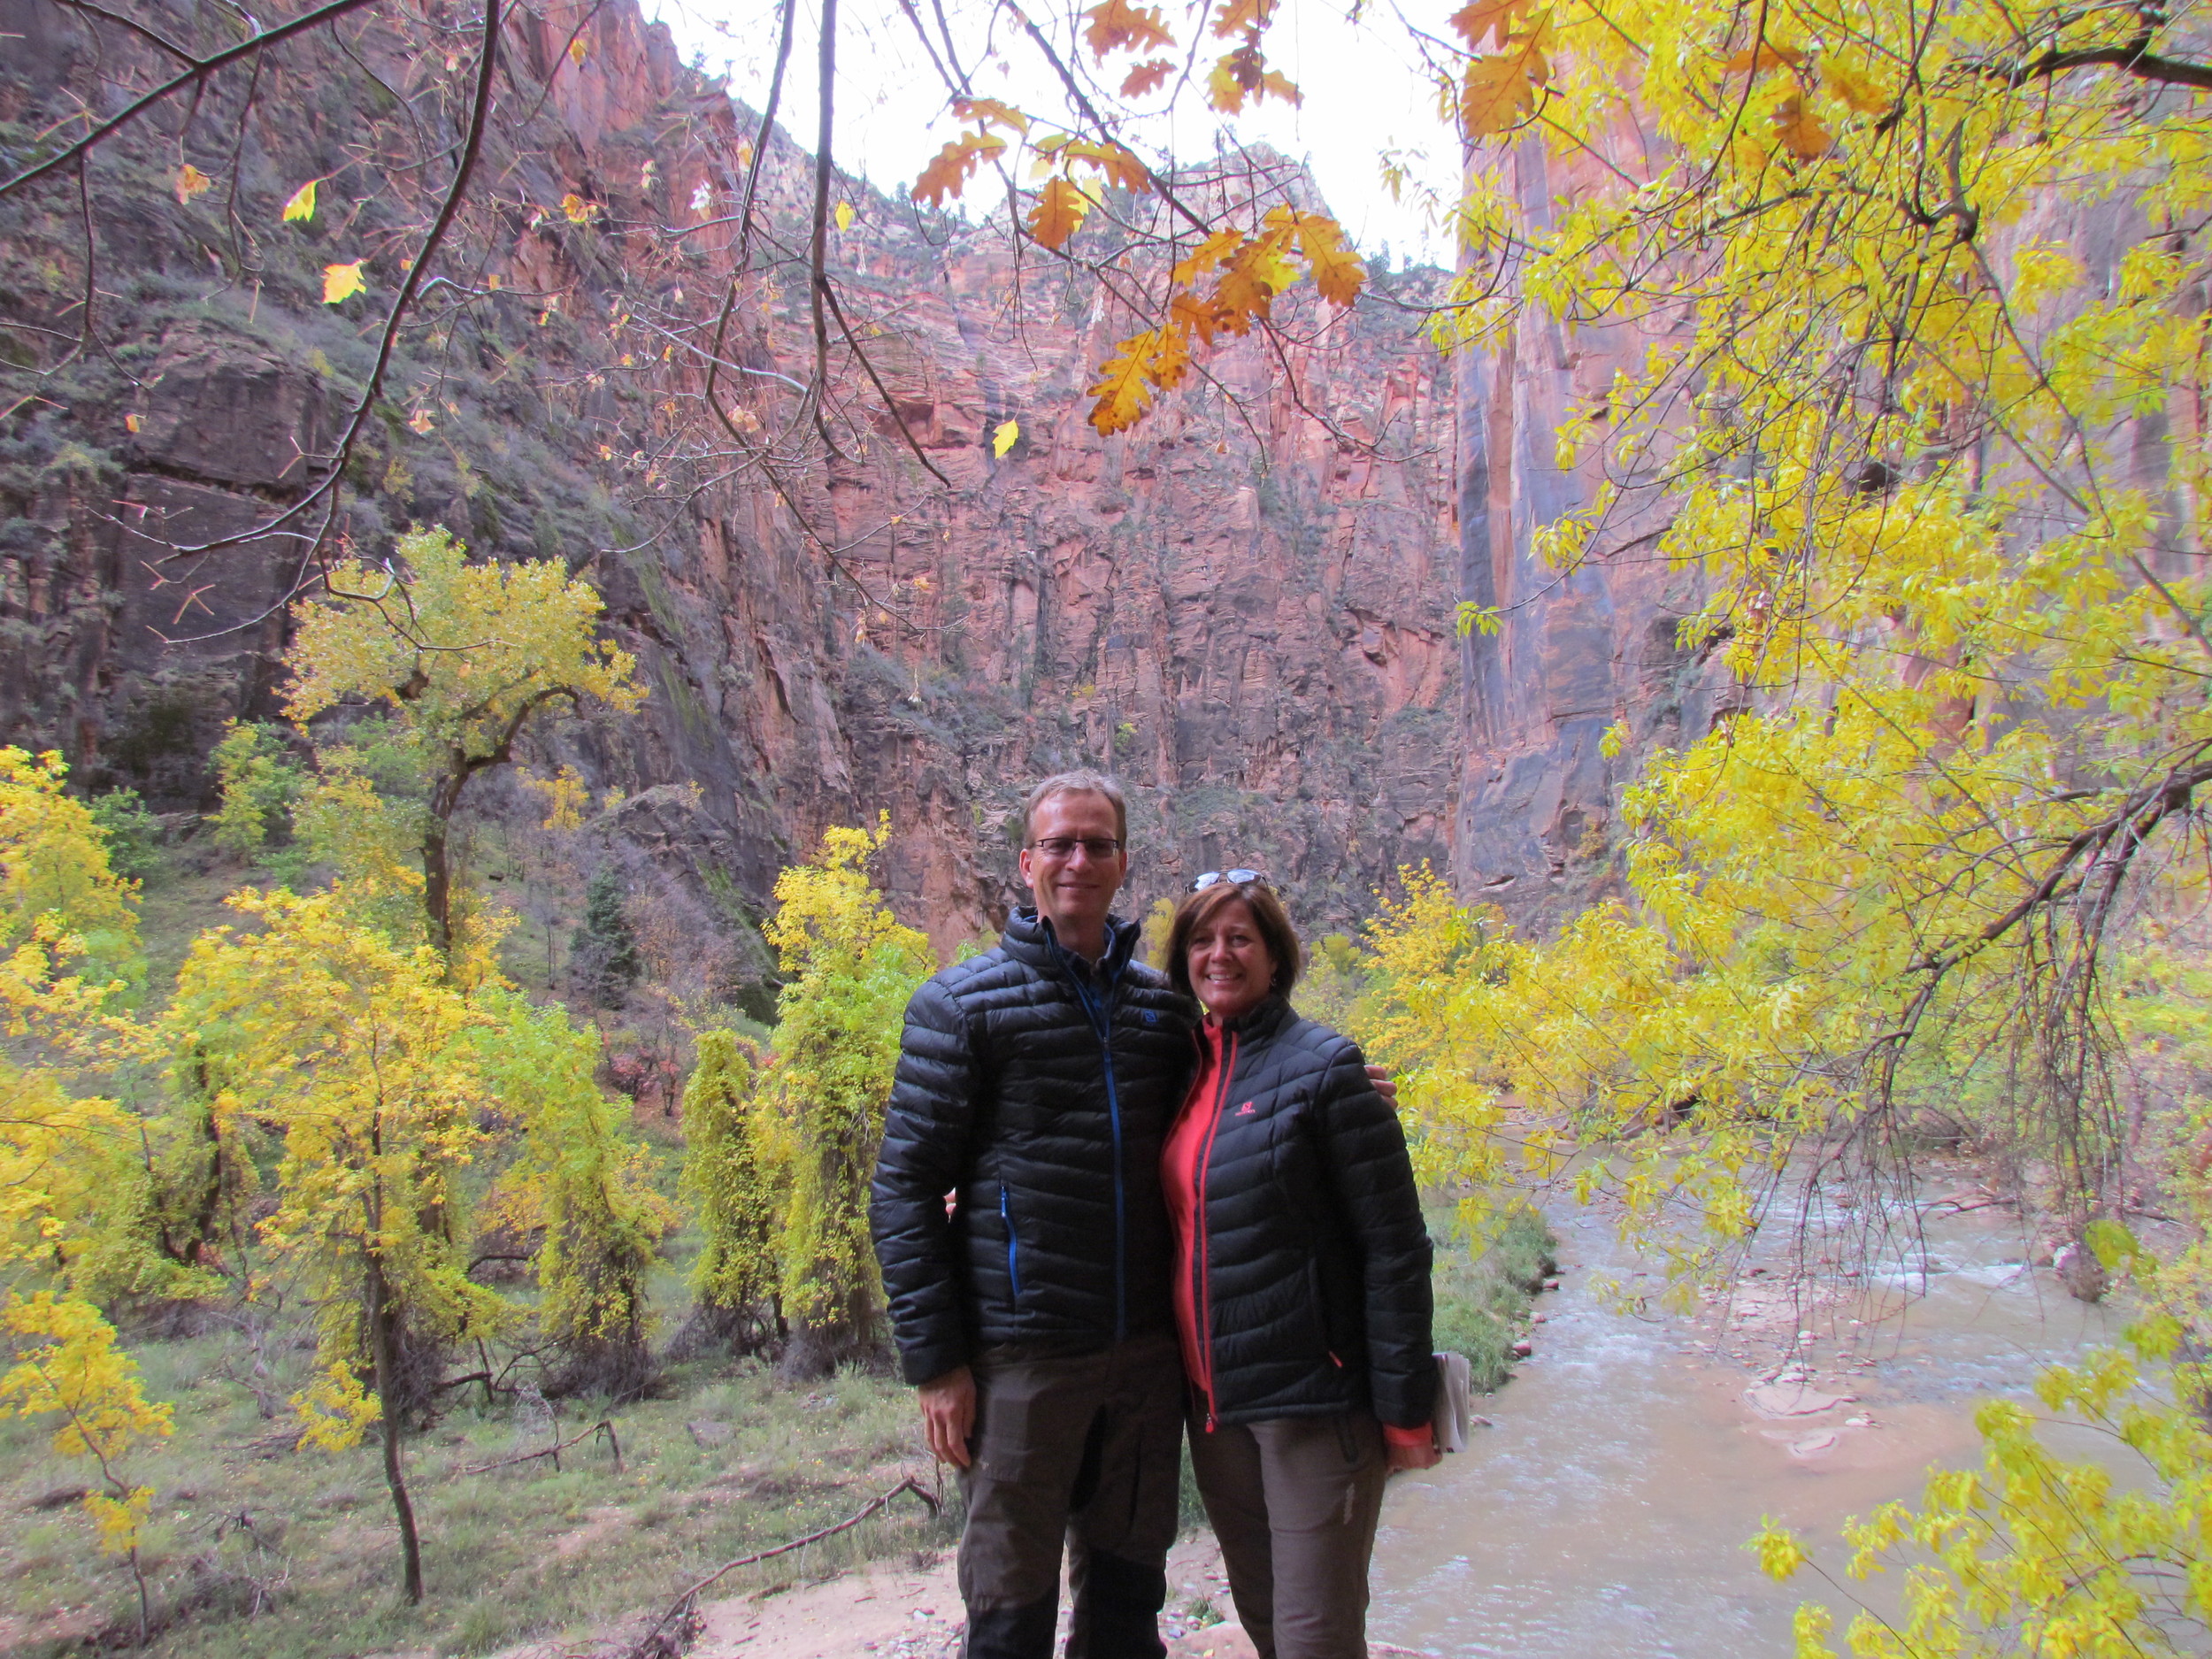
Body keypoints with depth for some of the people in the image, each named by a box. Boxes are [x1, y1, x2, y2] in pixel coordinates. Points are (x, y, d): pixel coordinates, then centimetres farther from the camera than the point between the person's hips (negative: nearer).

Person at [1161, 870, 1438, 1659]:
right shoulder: (1185, 1068, 8)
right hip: (1214, 1399, 6)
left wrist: (1404, 1409, -13)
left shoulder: (1323, 1067, -11)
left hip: (1314, 1395, -6)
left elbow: (1395, 1247, -12)